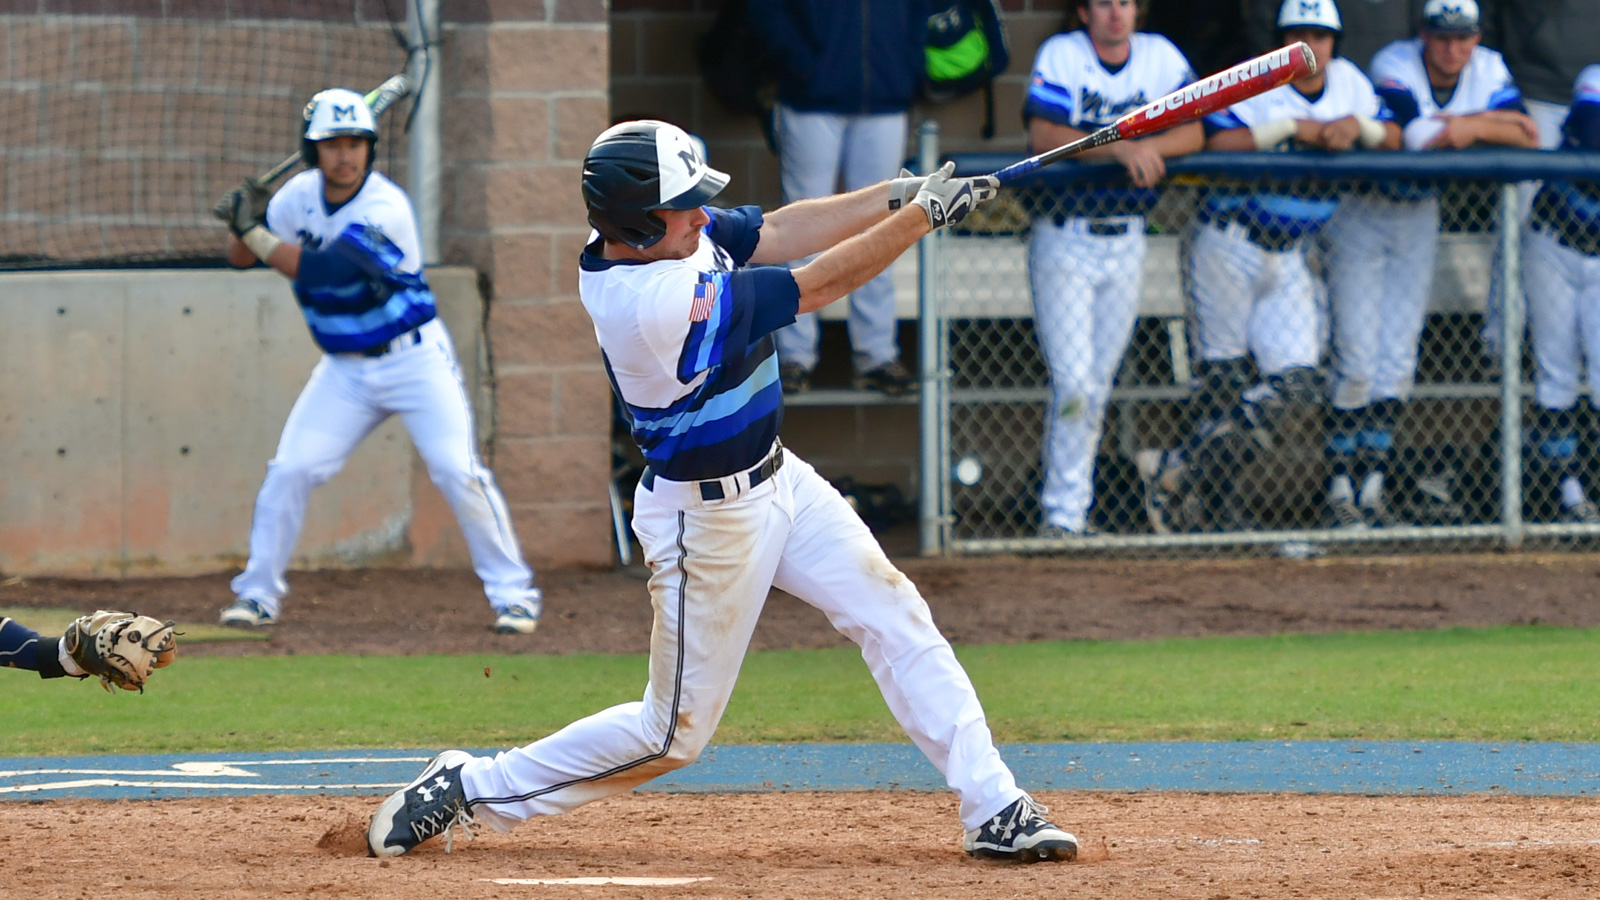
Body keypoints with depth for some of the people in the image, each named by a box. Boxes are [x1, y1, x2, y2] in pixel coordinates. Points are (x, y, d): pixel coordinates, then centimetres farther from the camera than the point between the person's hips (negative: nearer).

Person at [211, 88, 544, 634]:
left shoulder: (386, 209, -25)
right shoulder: (301, 195, -4)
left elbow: (321, 271, -32)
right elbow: (241, 257, 1)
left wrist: (256, 231, -31)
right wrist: (245, 225, -21)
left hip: (415, 360, -5)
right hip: (345, 371, 5)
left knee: (457, 471, -13)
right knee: (290, 471, -5)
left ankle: (513, 592, -1)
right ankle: (258, 594, 8)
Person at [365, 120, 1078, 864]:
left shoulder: (662, 236, -8)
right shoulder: (663, 301, -33)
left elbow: (778, 232, 0)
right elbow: (821, 286, -26)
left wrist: (900, 193, -11)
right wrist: (923, 214, -17)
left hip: (774, 479, 9)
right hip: (708, 518, -9)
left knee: (896, 620, 4)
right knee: (674, 733, 3)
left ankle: (994, 812, 7)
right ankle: (467, 789, 15)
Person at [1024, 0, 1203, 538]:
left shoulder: (1161, 58, 3)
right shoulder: (1062, 56, -9)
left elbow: (1192, 132, -5)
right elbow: (1042, 136, -22)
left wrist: (1150, 148, -26)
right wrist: (1121, 147, -32)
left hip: (1126, 242, 4)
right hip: (1064, 240, -4)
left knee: (1099, 385, 8)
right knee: (1073, 382, -11)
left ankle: (1068, 504, 18)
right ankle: (1064, 513, -6)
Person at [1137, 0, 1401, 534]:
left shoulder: (1349, 82, 9)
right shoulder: (1253, 86, -9)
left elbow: (1393, 141, 6)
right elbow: (1216, 145, -23)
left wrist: (1358, 125, -14)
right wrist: (1293, 128, -25)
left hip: (1289, 259, 6)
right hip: (1231, 244, -6)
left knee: (1294, 384, -6)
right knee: (1223, 378, -2)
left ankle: (1178, 474, -4)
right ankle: (1216, 514, 6)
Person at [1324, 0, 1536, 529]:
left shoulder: (1488, 71, -7)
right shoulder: (1394, 66, -24)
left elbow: (1526, 137, -15)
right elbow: (1412, 133, -38)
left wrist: (1469, 126, -28)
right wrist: (1485, 121, -27)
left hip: (1419, 217, 5)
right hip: (1361, 212, -5)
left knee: (1399, 357, 4)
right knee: (1357, 356, -9)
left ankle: (1372, 488, 8)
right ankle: (1340, 489, -3)